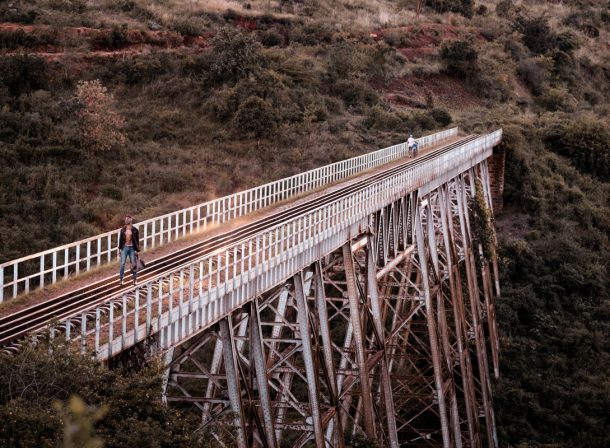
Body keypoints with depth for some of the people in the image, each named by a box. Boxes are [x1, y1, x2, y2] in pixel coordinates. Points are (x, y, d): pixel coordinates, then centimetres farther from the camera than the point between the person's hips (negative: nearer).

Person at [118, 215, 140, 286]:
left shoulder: (135, 230, -6)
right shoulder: (123, 229, 2)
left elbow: (137, 240, -2)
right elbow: (120, 239, 8)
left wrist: (136, 250, -5)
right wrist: (120, 249, 7)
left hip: (132, 248, -1)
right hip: (124, 247, 1)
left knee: (133, 264, 2)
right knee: (122, 264, -3)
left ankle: (134, 279, 14)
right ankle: (121, 279, 4)